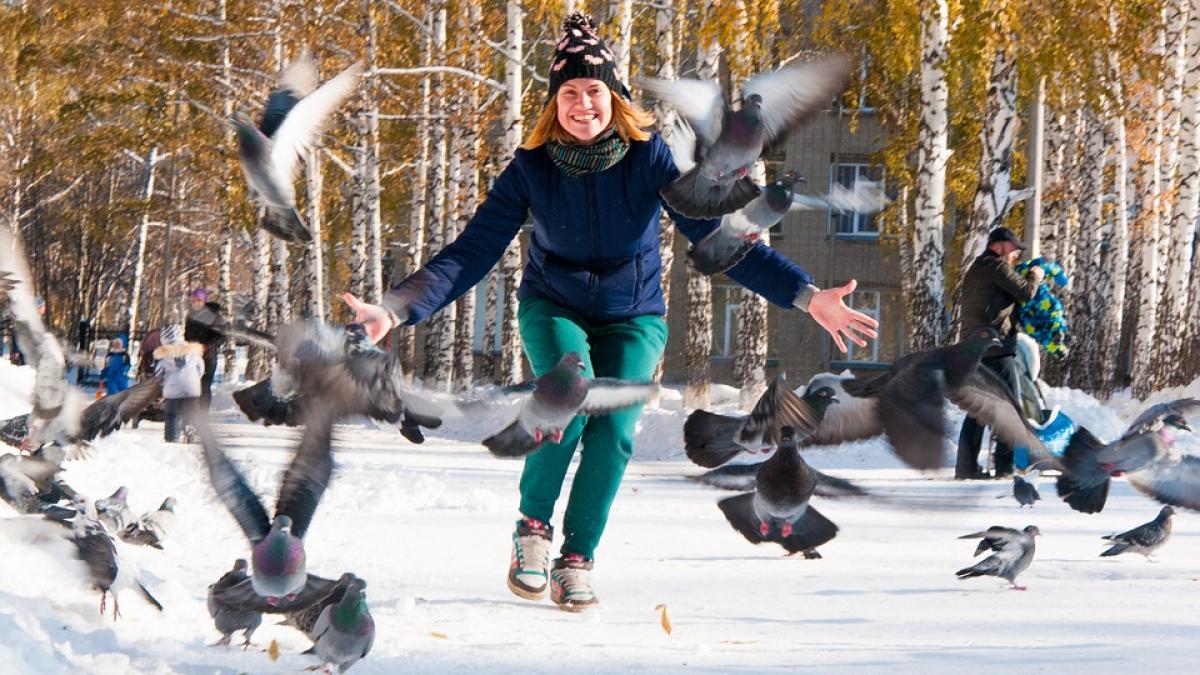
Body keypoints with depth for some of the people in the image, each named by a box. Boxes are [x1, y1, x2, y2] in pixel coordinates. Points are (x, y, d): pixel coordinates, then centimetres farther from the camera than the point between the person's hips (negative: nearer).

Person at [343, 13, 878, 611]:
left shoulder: (649, 158, -17)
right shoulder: (531, 168, -15)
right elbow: (471, 252, -17)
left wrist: (806, 296, -30)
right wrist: (396, 310, -30)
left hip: (632, 318, 0)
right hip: (553, 308, 0)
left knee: (613, 427, -23)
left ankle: (577, 560, -5)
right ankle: (532, 527, -8)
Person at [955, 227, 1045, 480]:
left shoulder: (975, 269, 23)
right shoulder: (997, 266, -7)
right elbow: (1026, 292, -11)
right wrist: (1035, 276, 8)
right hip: (995, 347, -9)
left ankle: (966, 466, 7)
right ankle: (1006, 465, -9)